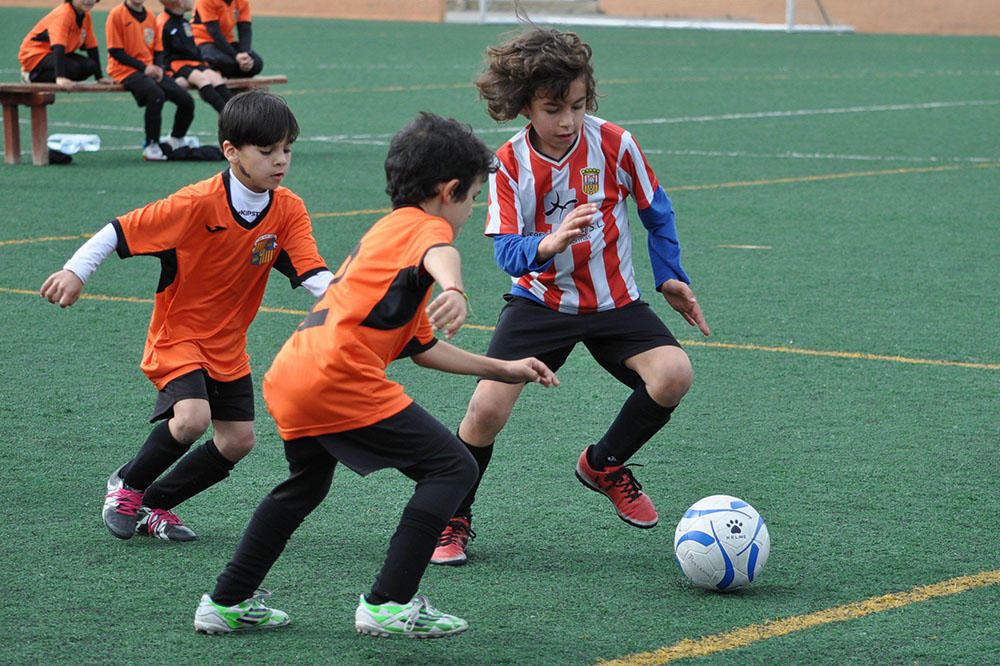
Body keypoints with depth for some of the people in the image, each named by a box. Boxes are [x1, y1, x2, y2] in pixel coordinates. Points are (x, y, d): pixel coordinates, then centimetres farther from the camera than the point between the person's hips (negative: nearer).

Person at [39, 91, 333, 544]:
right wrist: (75, 271, -20)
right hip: (178, 336, -6)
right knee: (192, 418, -26)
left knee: (237, 441, 4)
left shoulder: (288, 210, -10)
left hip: (228, 345, 6)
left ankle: (154, 505, 23)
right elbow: (121, 230, -17)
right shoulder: (197, 204, -24)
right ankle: (127, 485, 2)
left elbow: (312, 274, -16)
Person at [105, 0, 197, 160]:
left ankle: (176, 140, 19)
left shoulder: (150, 17, 13)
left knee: (186, 100, -8)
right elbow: (115, 51, -10)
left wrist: (158, 68, -6)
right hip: (126, 70, -6)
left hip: (150, 71, 6)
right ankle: (151, 146, -24)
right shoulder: (117, 14, -5)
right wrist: (143, 67, -16)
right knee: (156, 94, -35)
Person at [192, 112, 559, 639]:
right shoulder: (423, 225, 1)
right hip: (341, 379, -10)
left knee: (305, 485, 32)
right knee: (452, 468, -3)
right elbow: (439, 255, -28)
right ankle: (389, 605, -5)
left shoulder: (387, 231, 30)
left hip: (287, 379, 10)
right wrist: (454, 290, -49)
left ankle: (227, 603, 37)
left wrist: (502, 369, 37)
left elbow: (423, 347, 36)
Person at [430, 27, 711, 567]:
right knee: (487, 409, -17)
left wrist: (670, 278, 1)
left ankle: (604, 465, 5)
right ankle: (452, 520, 10)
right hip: (539, 300, -1)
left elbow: (656, 213, 5)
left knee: (673, 373, -24)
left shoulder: (614, 144, -12)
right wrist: (548, 245, -41)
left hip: (613, 301, 1)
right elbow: (506, 252, -20)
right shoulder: (509, 164, -13)